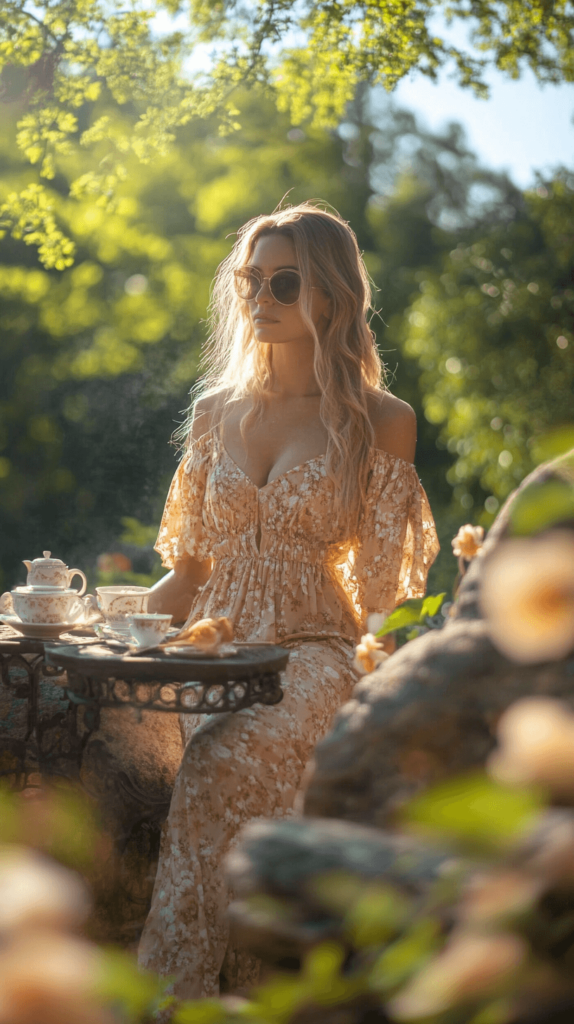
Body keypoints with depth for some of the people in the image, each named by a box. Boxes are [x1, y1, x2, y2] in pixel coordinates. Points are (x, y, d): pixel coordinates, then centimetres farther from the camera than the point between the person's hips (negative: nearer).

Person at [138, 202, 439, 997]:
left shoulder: (380, 421, 4)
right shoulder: (217, 411, 16)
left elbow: (380, 588, 2)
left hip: (315, 652, -4)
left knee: (225, 764, -34)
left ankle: (177, 985, -24)